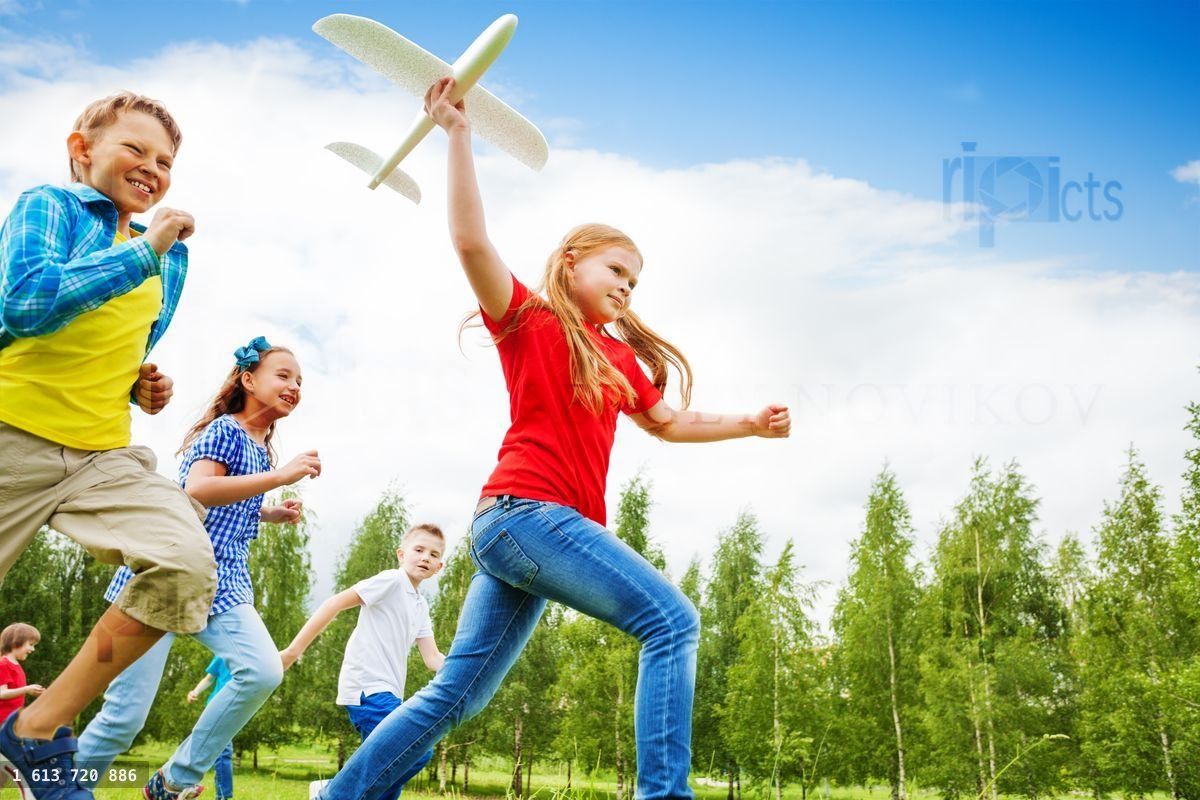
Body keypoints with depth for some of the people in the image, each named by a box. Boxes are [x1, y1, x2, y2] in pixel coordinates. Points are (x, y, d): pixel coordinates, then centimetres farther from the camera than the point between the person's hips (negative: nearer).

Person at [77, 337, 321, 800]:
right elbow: (197, 491, -25)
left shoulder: (262, 447, 18)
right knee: (127, 712, -7)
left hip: (223, 584, 7)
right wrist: (281, 476, -25)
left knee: (264, 671, -18)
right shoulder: (224, 429, -7)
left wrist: (271, 514, 16)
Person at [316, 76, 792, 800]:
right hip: (527, 512, -8)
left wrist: (749, 425, 24)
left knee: (455, 696, 10)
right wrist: (458, 134, -13)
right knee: (673, 621, -13)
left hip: (512, 529, 8)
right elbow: (472, 243, -11)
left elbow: (668, 422, 32)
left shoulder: (618, 356, 23)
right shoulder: (528, 320, 3)